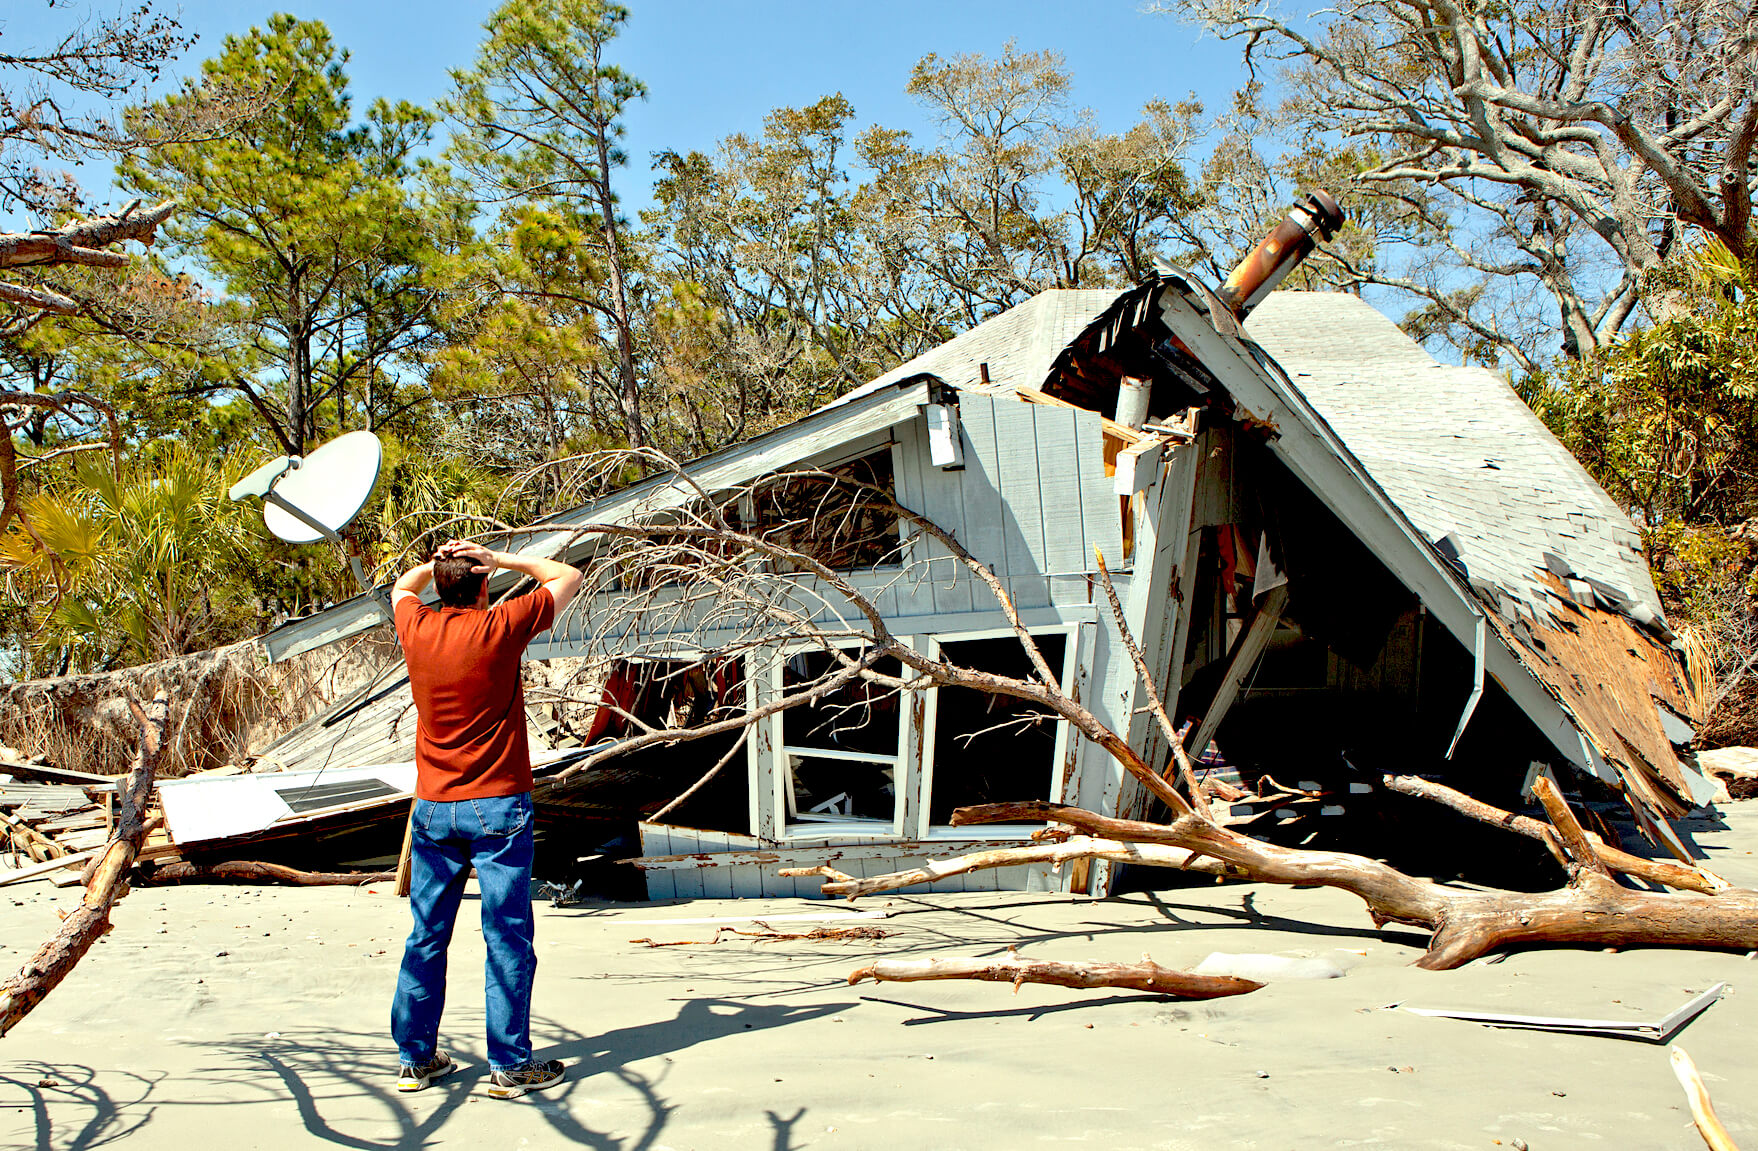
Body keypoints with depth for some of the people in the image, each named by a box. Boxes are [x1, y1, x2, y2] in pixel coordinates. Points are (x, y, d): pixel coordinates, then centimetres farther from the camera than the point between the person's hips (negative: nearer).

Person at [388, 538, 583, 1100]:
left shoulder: (417, 627, 2)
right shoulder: (499, 627, -10)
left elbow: (402, 587, 27)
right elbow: (568, 578, 3)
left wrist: (435, 563, 14)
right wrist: (501, 559, 0)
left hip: (433, 809, 5)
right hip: (497, 806, -5)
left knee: (425, 937, 12)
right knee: (507, 938, 1)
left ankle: (415, 1058, 21)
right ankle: (509, 1065, 4)